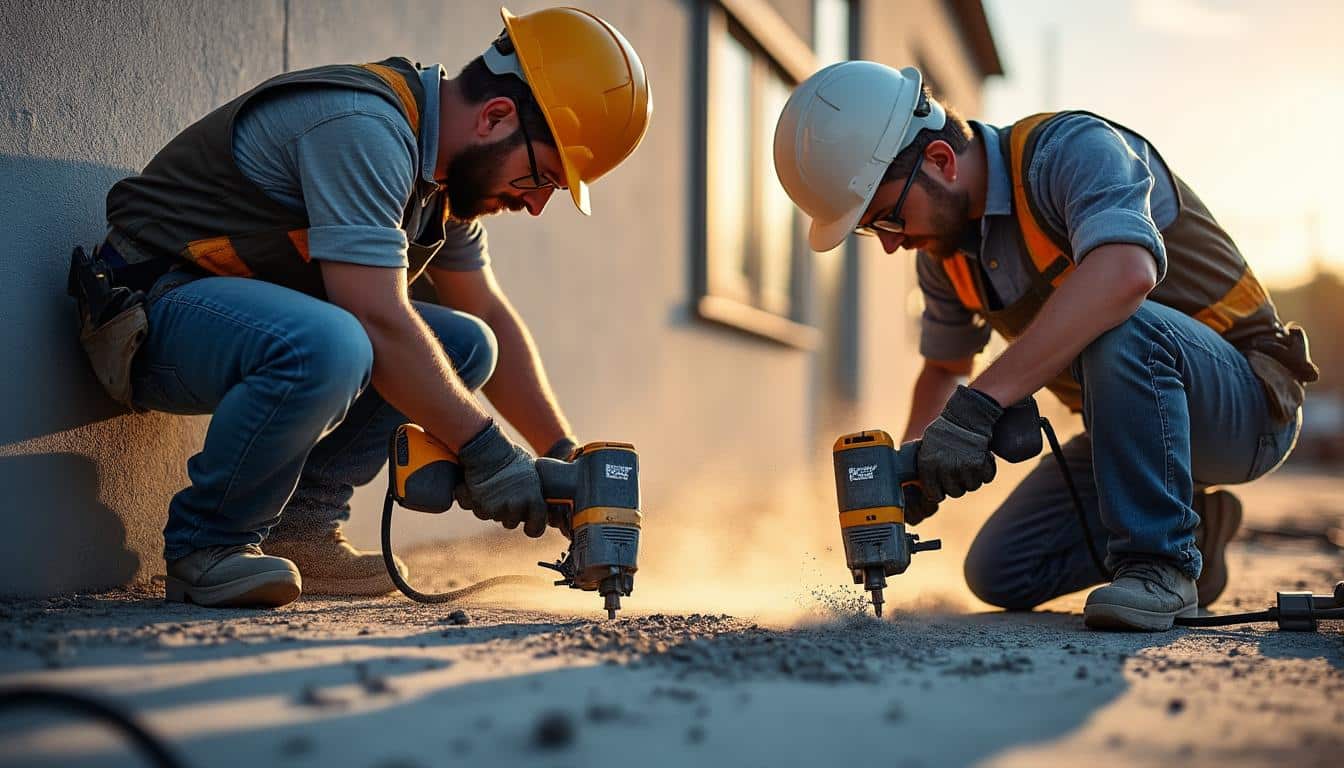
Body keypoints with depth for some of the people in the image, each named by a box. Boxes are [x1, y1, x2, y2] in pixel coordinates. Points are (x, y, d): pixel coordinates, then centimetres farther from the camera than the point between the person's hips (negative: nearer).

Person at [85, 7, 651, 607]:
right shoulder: (361, 130, -25)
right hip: (154, 306, -9)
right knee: (329, 347, -38)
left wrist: (564, 454, 10)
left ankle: (300, 526, -2)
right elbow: (379, 321, -31)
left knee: (464, 346, 2)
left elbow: (493, 320, 15)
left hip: (258, 309, 10)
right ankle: (205, 546, -15)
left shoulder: (443, 174, 6)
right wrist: (484, 451, -24)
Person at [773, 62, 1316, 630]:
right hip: (1129, 426, 8)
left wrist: (979, 405, -48)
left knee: (1119, 325, -37)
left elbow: (1125, 272, -45)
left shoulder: (1073, 149, -24)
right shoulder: (942, 248, 2)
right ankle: (1190, 525, 19)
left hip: (1247, 399, -8)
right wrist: (909, 465, -2)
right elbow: (944, 366, 18)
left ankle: (1160, 562, -23)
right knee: (999, 575, 2)